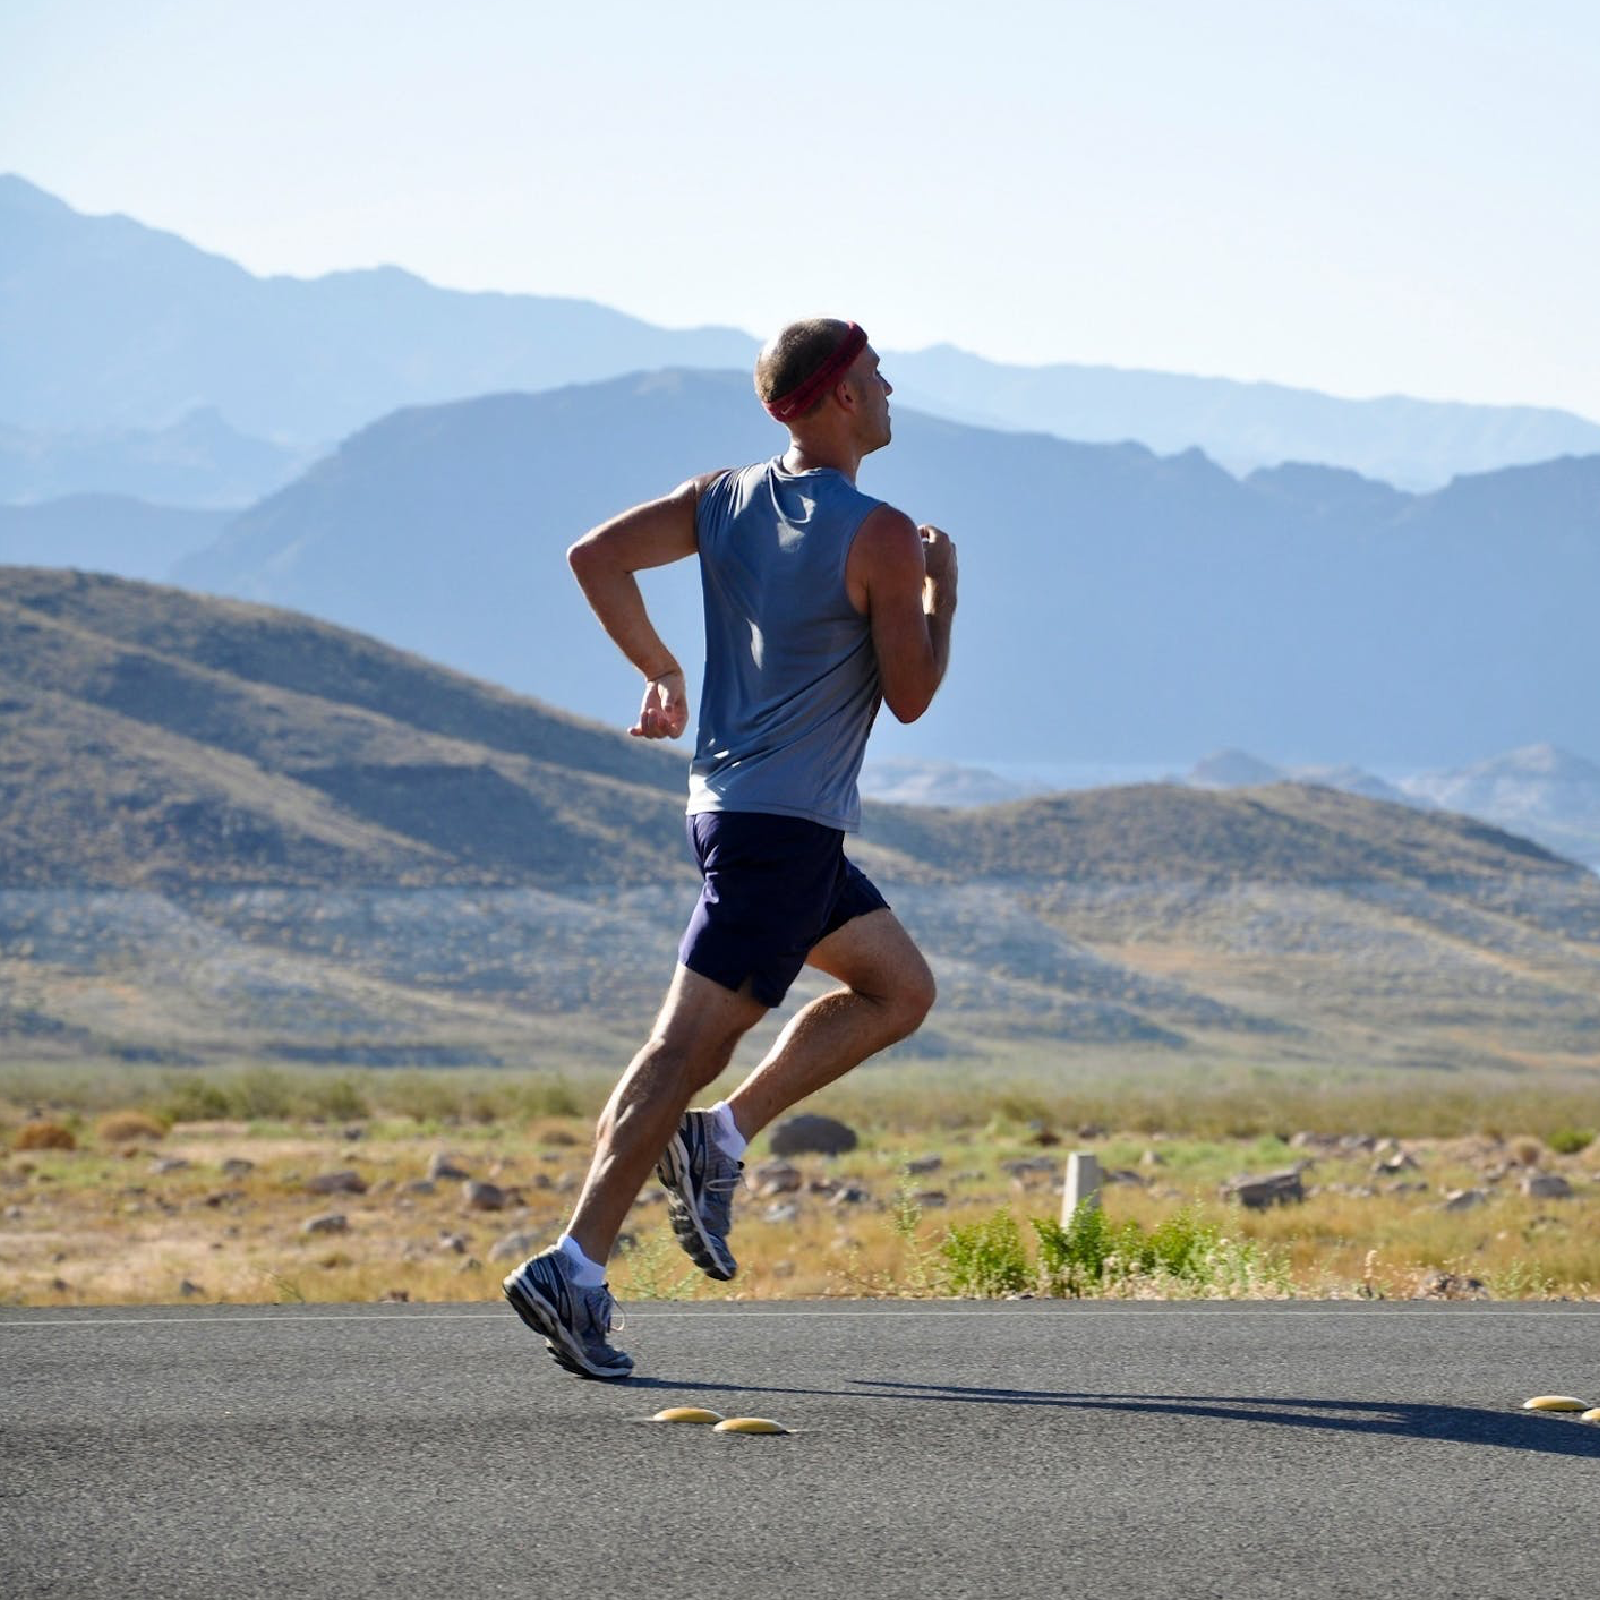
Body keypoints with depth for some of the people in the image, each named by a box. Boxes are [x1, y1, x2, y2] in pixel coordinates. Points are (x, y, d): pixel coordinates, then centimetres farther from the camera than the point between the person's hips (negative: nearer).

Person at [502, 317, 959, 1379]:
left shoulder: (725, 499, 8)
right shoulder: (880, 537, -12)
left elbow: (596, 556, 3)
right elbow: (910, 697, -9)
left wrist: (659, 670, 12)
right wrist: (942, 591, 5)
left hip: (732, 803, 9)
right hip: (787, 823, -9)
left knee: (901, 989, 19)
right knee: (691, 1044, -10)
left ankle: (720, 1137, 10)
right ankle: (575, 1268, -14)